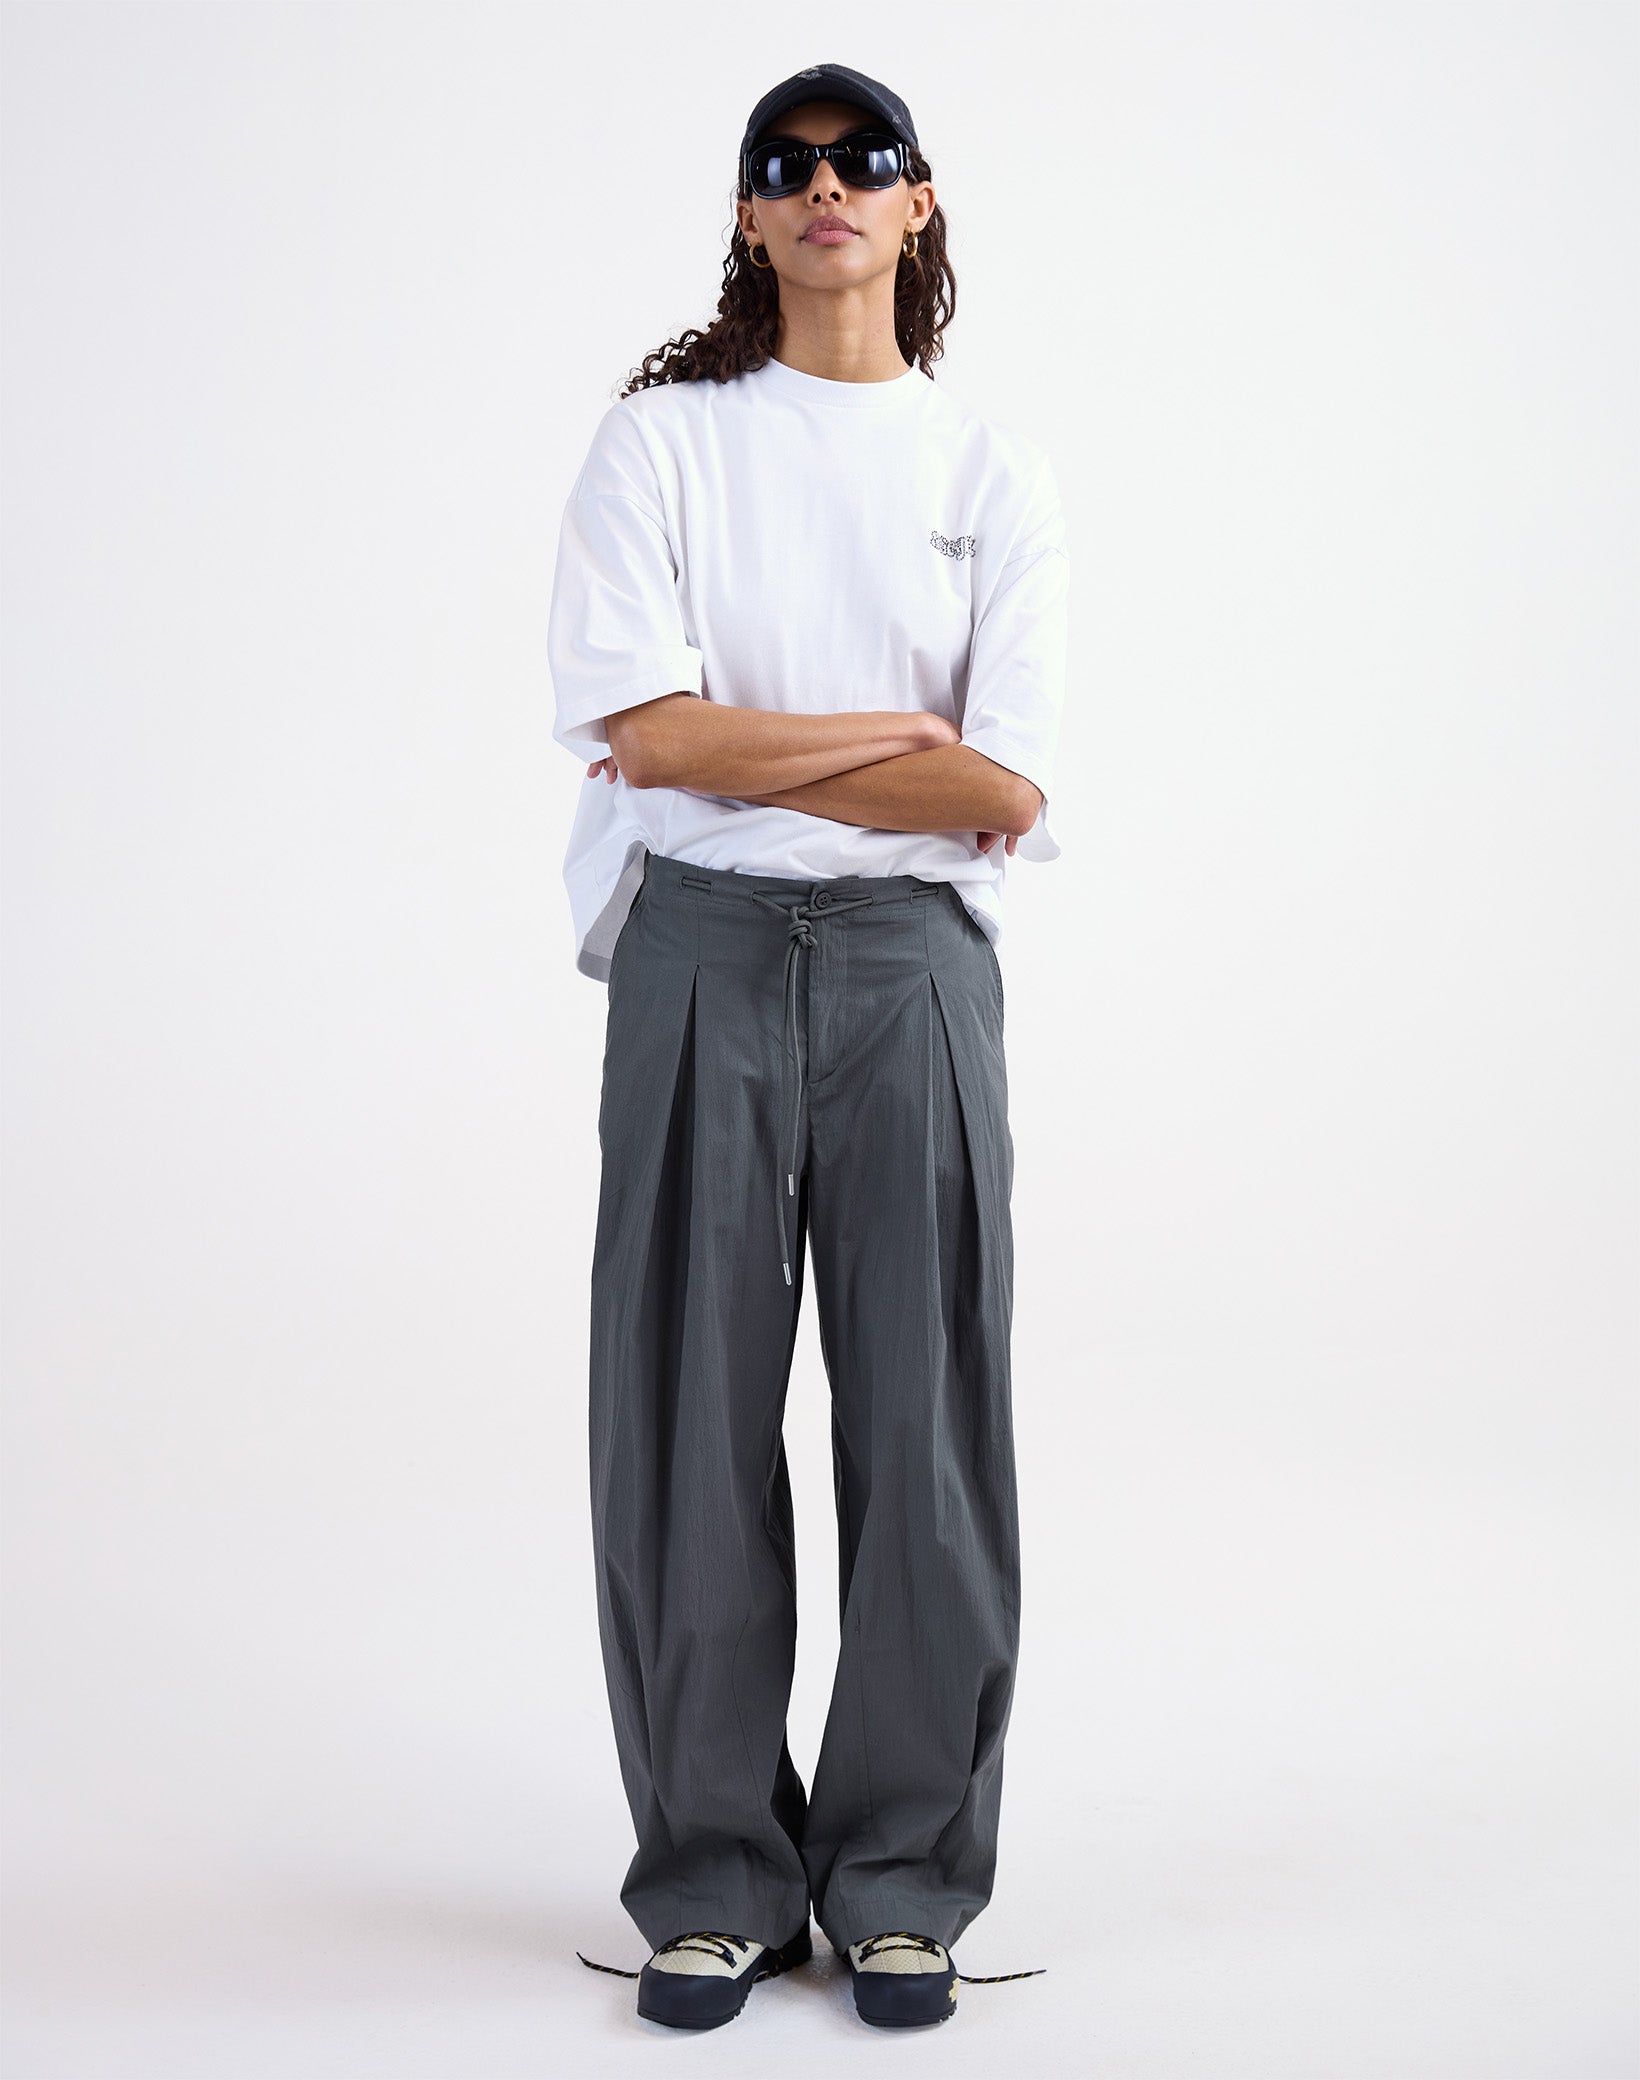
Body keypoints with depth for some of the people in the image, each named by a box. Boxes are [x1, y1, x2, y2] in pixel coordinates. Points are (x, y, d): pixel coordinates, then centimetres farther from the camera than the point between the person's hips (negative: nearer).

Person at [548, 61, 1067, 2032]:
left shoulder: (994, 469, 8)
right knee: (688, 1421, 1)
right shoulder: (660, 440, 6)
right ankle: (715, 1876, 15)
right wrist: (894, 738, -7)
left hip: (913, 962, 1)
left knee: (925, 1420, 2)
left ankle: (903, 1880, 17)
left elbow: (1011, 796, -4)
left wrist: (747, 754, -7)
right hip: (702, 958, 0)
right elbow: (640, 724, -8)